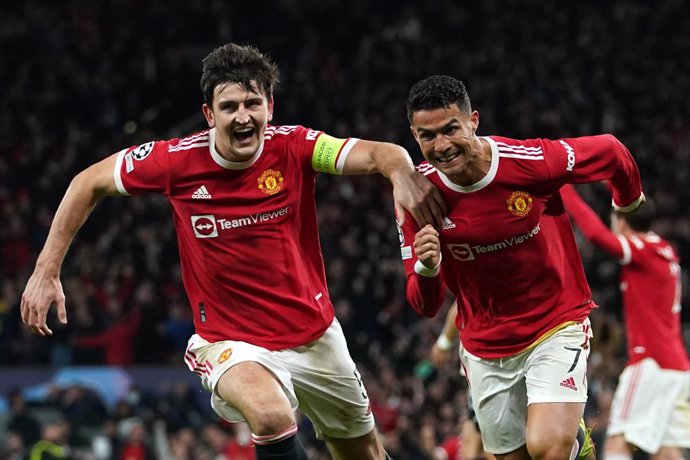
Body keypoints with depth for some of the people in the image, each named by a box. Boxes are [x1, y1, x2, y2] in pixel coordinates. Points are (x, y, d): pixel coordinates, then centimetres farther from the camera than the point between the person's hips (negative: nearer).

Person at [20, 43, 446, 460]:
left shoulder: (293, 148, -14)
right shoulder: (176, 161, -15)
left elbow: (381, 155, -27)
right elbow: (89, 183, -1)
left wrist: (401, 171, -52)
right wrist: (47, 270, -5)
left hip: (316, 335, 3)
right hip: (232, 344, -3)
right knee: (272, 417, -35)